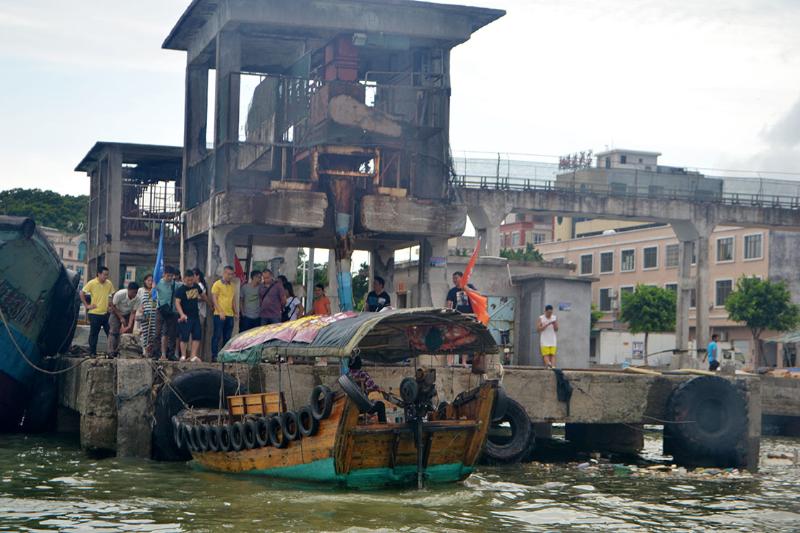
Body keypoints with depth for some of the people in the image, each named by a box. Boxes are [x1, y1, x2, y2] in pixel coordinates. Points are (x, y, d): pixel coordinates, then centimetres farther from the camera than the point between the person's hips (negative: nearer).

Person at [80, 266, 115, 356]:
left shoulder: (109, 284, 4)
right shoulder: (92, 283, -7)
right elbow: (81, 294, -6)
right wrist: (87, 305, -9)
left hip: (106, 313, 4)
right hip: (95, 313, -4)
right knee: (93, 334, 4)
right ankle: (92, 352, 13)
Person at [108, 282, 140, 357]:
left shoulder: (137, 298, -24)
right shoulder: (120, 294, -31)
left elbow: (133, 312, -20)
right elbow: (113, 306, -18)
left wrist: (130, 325, -30)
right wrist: (121, 318, -21)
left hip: (128, 314, 3)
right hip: (116, 313, -3)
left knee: (128, 332, -7)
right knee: (114, 332, -13)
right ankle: (111, 353, -15)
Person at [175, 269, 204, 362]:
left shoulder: (196, 286, 9)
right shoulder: (180, 290, -11)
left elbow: (202, 295, 28)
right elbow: (177, 303, -21)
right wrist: (182, 314, -34)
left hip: (195, 316, 6)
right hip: (185, 317, -6)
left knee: (197, 336, 2)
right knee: (184, 337, -3)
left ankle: (194, 356, 4)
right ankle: (183, 356, 6)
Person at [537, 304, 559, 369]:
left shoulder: (555, 318, 9)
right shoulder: (540, 319, 0)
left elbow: (556, 329, 7)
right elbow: (538, 329, -7)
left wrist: (554, 324, -15)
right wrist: (547, 324, -16)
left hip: (553, 340, 3)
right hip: (544, 341, -3)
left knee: (552, 355, -8)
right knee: (546, 355, -15)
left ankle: (553, 366, -18)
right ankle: (548, 364, -31)